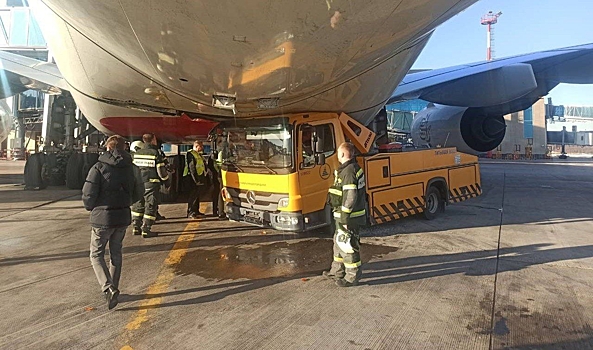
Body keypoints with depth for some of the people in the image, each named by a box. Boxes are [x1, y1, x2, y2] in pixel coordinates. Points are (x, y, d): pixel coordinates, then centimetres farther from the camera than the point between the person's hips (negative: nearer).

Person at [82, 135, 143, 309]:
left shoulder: (99, 167, -12)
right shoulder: (132, 168, 2)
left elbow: (88, 193, -15)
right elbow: (139, 192, 9)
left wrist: (90, 207, 4)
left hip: (102, 218, -4)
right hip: (123, 217, 5)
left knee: (96, 255, 8)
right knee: (116, 254, 19)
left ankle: (108, 288, -9)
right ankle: (113, 289, 27)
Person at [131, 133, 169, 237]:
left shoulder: (137, 153, 7)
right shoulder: (156, 153, -10)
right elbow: (161, 170, -10)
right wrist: (166, 177, 10)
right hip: (151, 183, -6)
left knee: (138, 204, 16)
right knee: (150, 206, 0)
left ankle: (136, 227, 21)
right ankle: (146, 230, 0)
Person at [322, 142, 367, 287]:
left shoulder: (349, 171, -21)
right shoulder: (353, 168, 12)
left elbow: (350, 197, -26)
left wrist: (345, 218, -23)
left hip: (348, 217, -11)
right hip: (343, 215, 11)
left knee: (348, 245, 0)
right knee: (339, 242, 20)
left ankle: (352, 277, 14)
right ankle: (337, 271, 34)